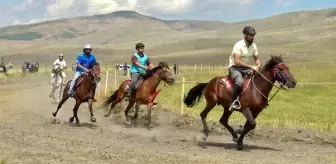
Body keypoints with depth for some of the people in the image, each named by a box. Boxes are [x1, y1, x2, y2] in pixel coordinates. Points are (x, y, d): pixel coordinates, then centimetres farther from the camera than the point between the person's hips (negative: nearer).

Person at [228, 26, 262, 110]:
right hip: (235, 68, -7)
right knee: (239, 82, -36)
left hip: (245, 68, 7)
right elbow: (237, 61, -26)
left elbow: (257, 59, 14)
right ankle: (234, 101, -21)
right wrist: (251, 67, -28)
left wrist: (258, 65, -9)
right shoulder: (239, 45, -19)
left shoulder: (253, 46, 3)